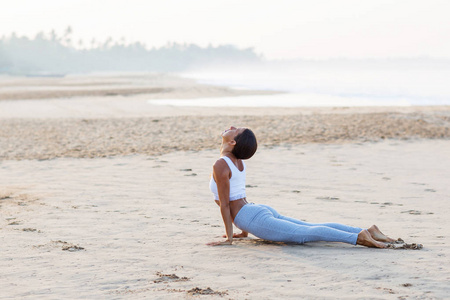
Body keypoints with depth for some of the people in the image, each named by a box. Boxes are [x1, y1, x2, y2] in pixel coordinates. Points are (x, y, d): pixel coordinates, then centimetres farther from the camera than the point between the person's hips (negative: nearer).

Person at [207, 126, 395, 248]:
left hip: (256, 220, -9)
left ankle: (358, 238, -27)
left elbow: (225, 204, -13)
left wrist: (229, 238, -8)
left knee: (306, 234, -16)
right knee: (312, 228, 6)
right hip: (262, 211, 9)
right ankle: (365, 231, -1)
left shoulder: (221, 165, -12)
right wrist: (244, 231, 31)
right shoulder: (238, 161, 17)